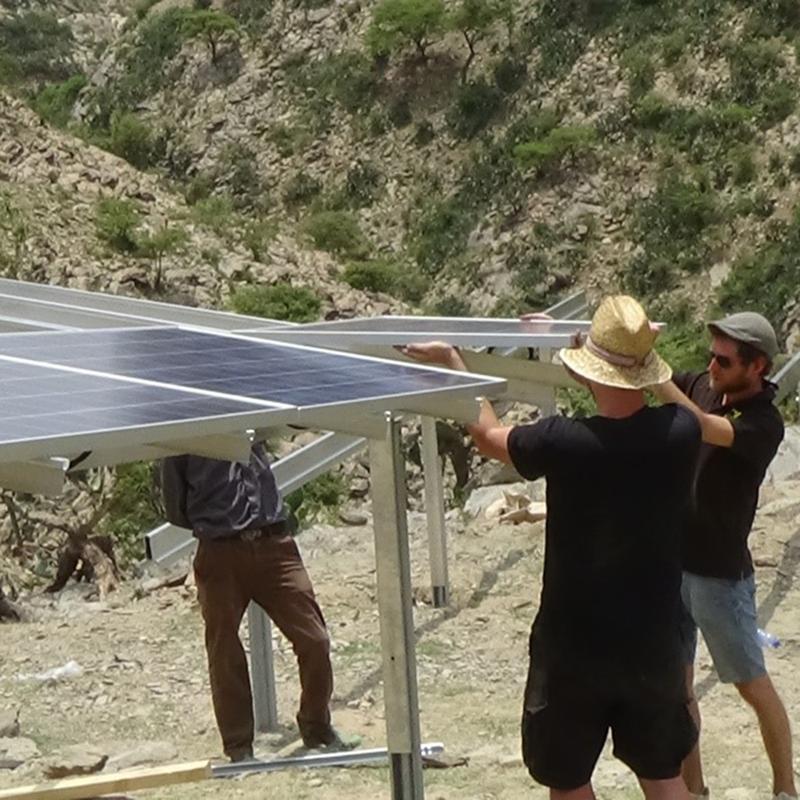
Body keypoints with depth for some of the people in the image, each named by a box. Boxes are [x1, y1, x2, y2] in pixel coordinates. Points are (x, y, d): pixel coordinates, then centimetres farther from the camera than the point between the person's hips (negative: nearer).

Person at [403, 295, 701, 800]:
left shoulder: (563, 444, -23)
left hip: (573, 649, -3)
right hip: (654, 644, 3)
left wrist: (452, 364, 13)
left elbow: (489, 435, -1)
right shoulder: (681, 433, -15)